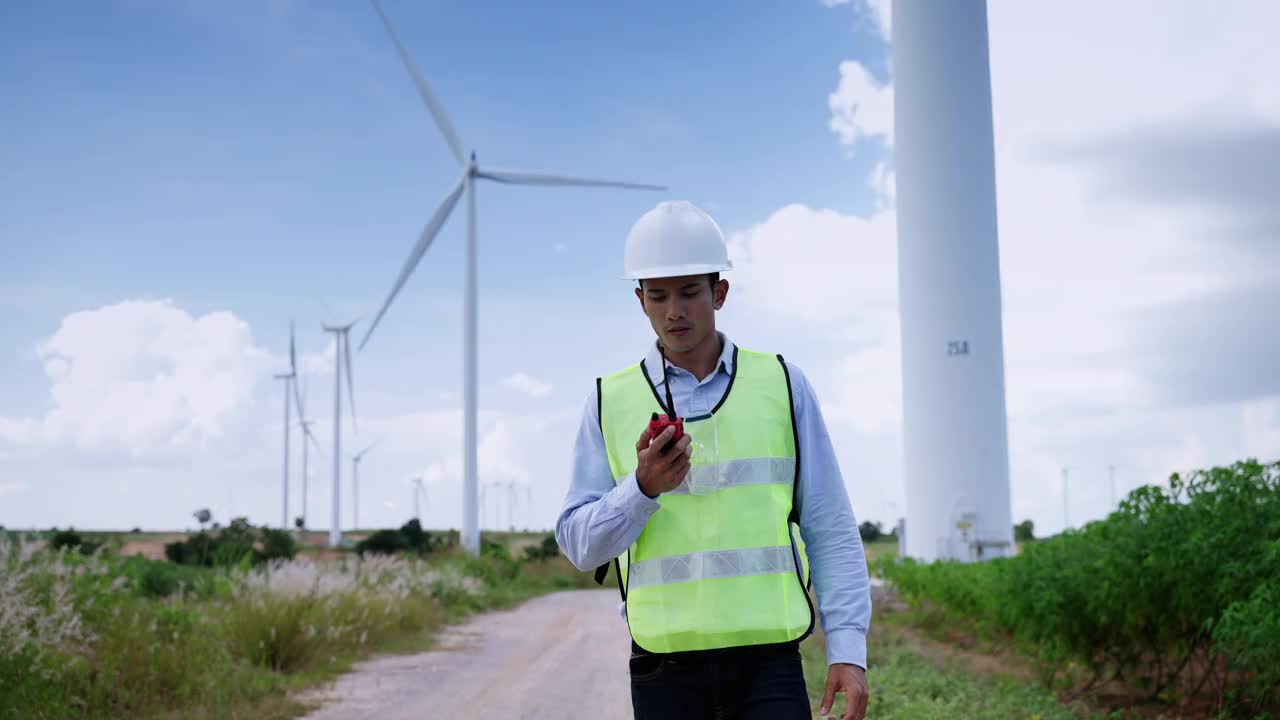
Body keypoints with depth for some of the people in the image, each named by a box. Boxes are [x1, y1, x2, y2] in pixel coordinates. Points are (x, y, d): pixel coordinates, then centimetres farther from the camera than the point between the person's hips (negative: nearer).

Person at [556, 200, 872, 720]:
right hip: (663, 669, 1)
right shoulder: (611, 402, 6)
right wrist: (644, 488, -15)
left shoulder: (781, 384, 7)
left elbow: (830, 529, 7)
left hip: (767, 661, -1)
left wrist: (848, 647, -1)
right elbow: (578, 543, 4)